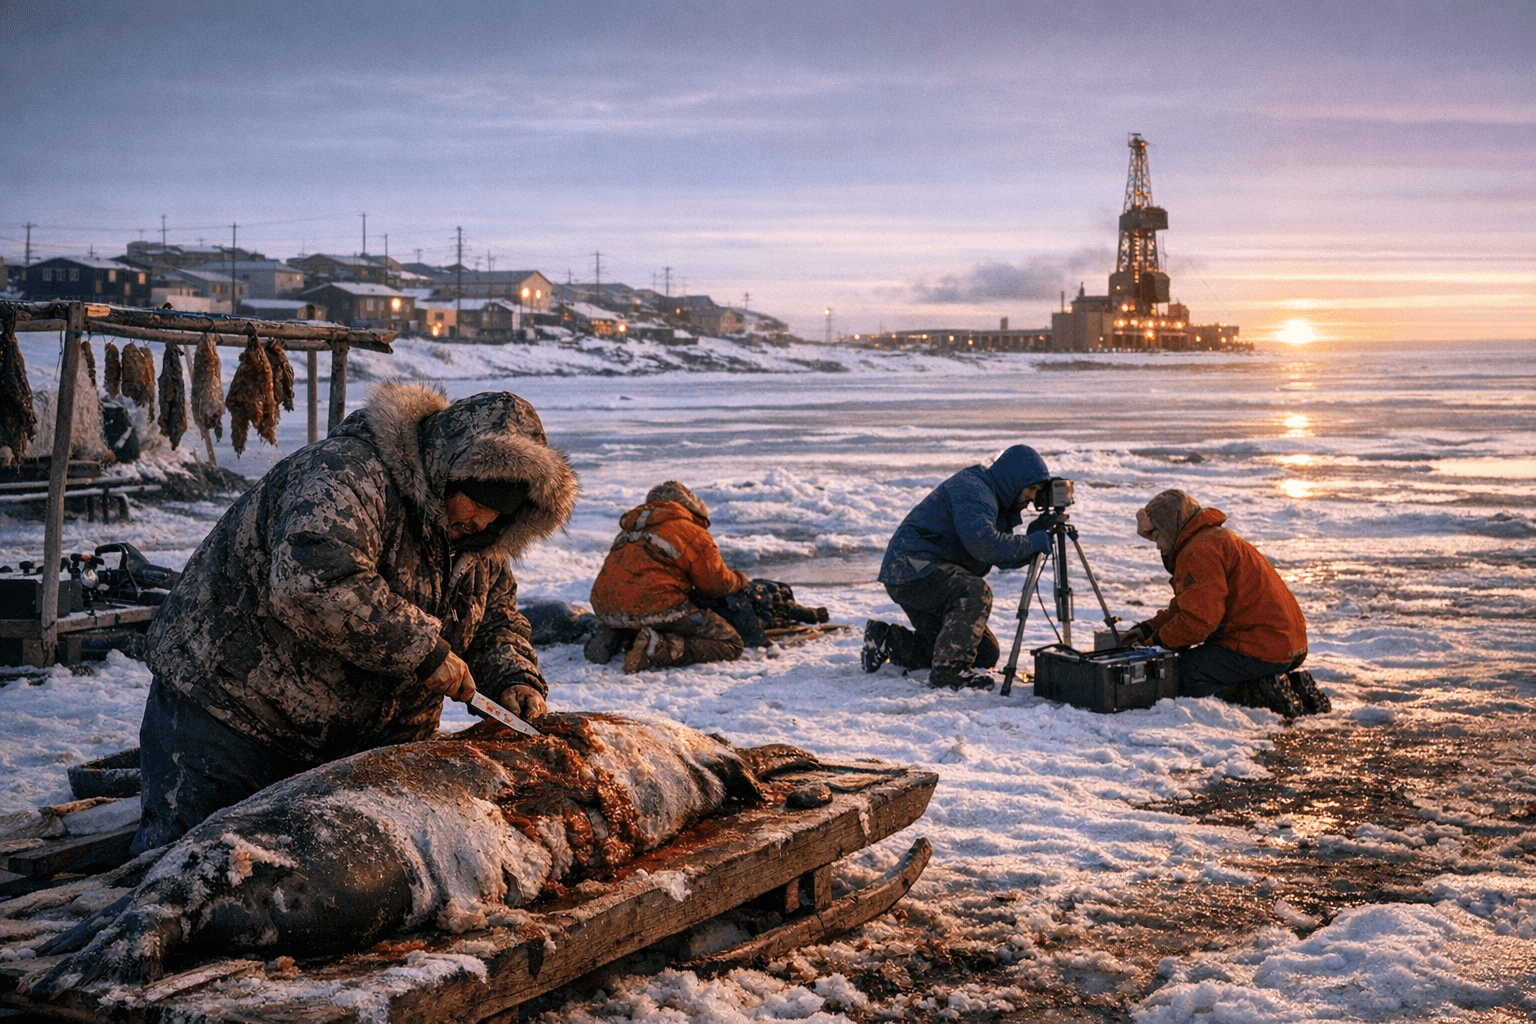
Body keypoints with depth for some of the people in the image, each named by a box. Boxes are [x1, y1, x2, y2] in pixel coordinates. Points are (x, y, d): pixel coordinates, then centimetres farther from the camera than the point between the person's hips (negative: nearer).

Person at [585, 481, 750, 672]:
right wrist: (739, 579, 29)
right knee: (730, 644, -2)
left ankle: (615, 637, 9)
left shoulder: (630, 529, 26)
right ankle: (658, 647, -20)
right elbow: (717, 584, 9)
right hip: (652, 606, -8)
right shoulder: (694, 534, 6)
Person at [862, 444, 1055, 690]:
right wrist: (1033, 543, -27)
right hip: (909, 570, -11)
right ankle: (949, 670, -25)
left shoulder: (996, 501, 15)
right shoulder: (971, 490, -17)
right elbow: (983, 543, -33)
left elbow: (1006, 559, 10)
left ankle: (886, 641, 16)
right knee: (976, 592, -32)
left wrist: (1038, 531, -4)